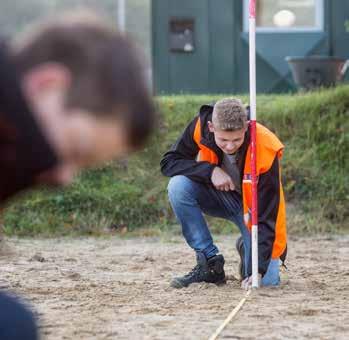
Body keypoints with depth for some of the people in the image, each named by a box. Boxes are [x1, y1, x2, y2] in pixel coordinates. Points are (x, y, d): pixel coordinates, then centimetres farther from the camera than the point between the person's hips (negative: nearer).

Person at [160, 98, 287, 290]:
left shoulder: (266, 150, -32)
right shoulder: (200, 127, -25)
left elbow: (266, 215, -31)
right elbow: (168, 162, -17)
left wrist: (257, 270, -37)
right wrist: (210, 171, -33)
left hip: (254, 205, -3)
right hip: (219, 197, 3)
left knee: (267, 280, -20)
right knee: (178, 186, -29)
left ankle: (247, 248, 17)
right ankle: (211, 264, -14)